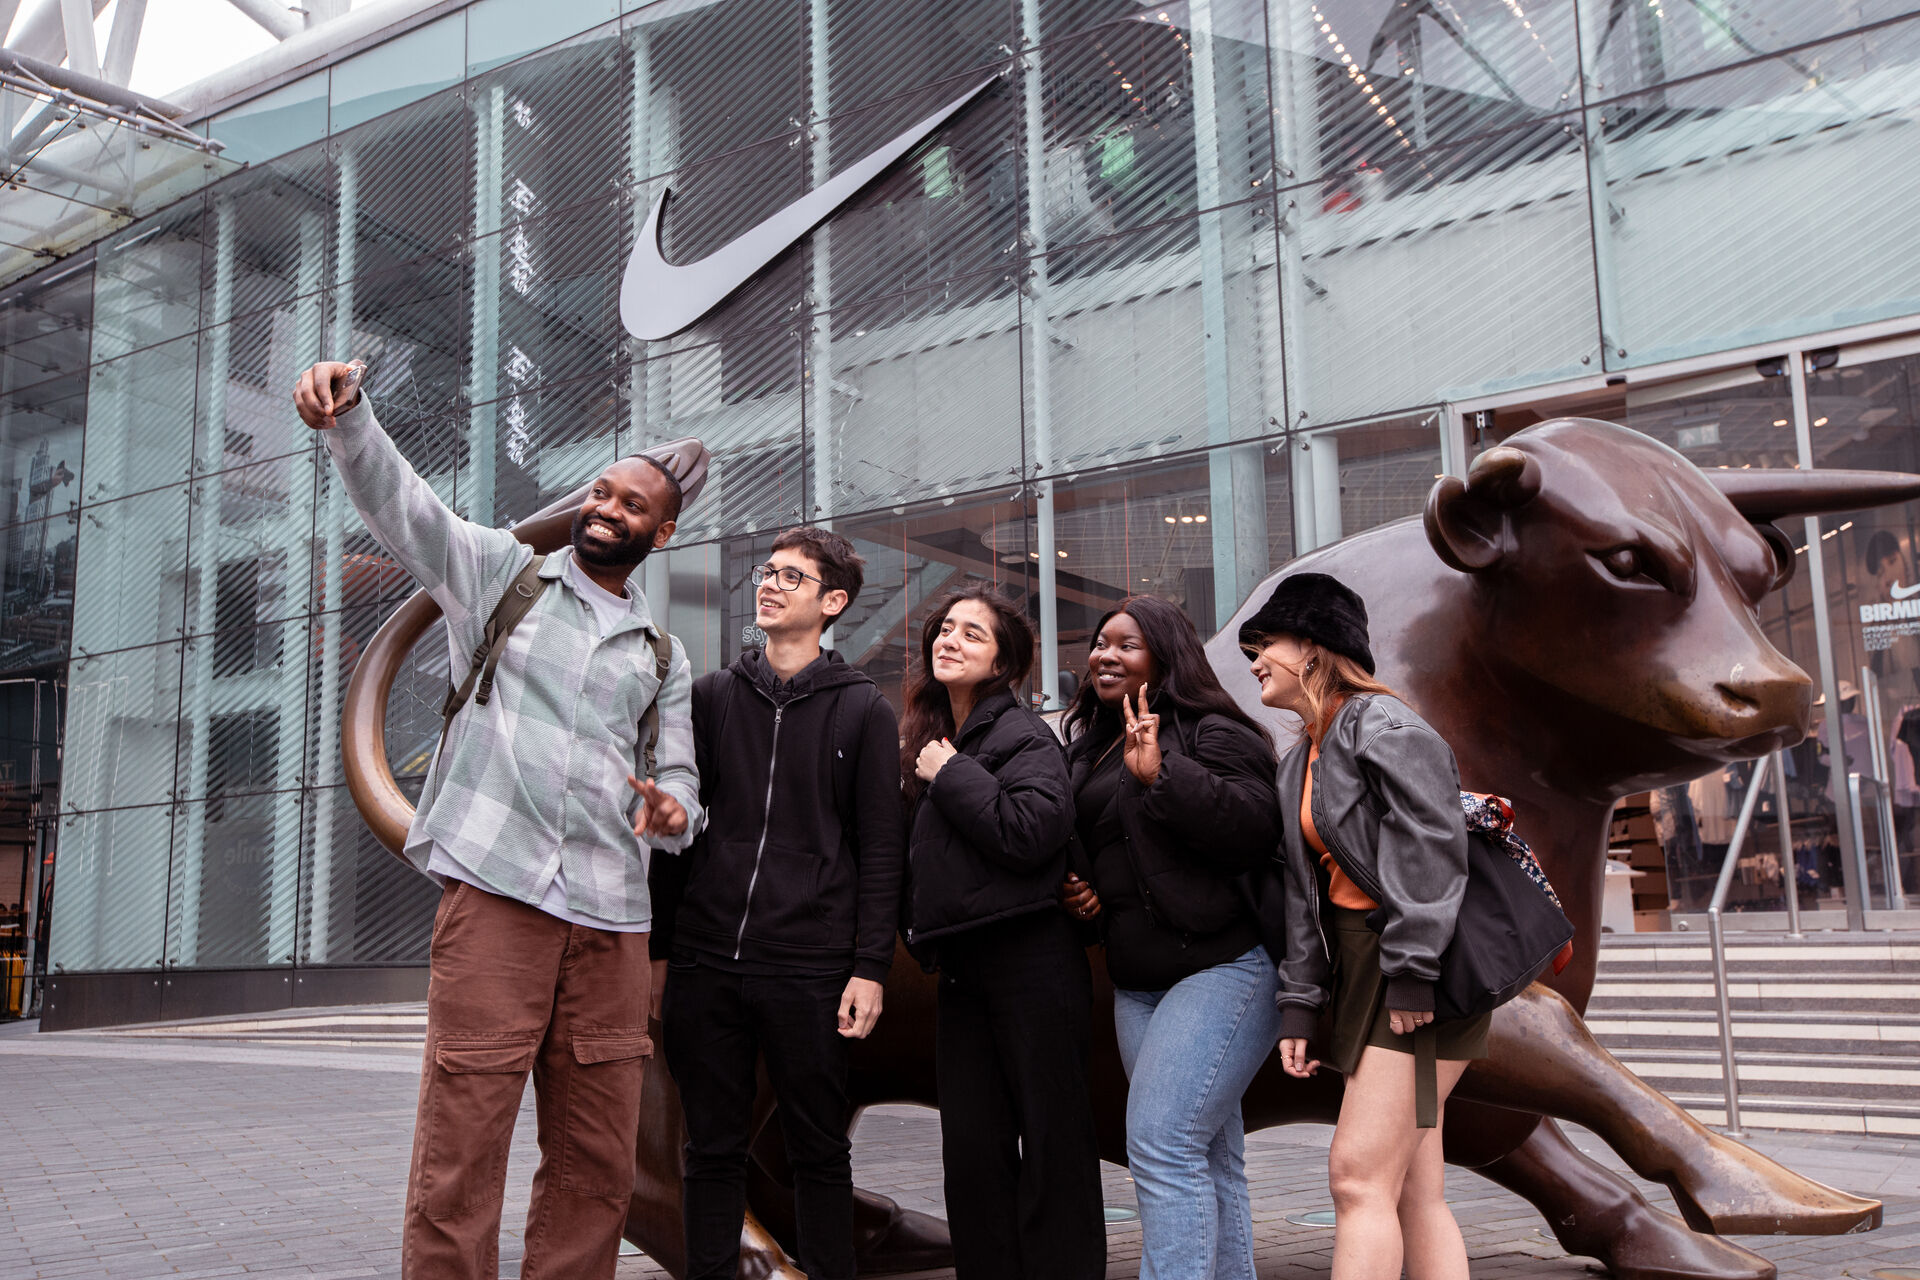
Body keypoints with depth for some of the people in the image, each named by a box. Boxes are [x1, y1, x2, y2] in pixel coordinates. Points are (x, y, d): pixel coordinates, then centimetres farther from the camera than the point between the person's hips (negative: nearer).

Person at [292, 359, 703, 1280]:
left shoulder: (664, 659, 21)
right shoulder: (500, 571, 13)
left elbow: (678, 781, 17)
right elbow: (402, 506, -1)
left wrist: (672, 810, -7)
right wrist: (347, 418, -21)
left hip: (611, 917, 4)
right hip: (496, 890, -4)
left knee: (598, 1168, 5)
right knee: (459, 1155, -8)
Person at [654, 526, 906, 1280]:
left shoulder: (863, 711, 4)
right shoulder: (712, 696, 11)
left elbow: (881, 850, 1)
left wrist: (870, 966, -6)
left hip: (810, 974, -2)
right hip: (705, 963, 3)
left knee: (819, 1152, 8)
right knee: (712, 1148, 10)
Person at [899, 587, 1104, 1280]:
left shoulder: (1023, 734, -6)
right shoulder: (930, 739, 16)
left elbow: (1033, 832, -24)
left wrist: (952, 776, -14)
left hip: (1032, 962, -7)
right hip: (962, 968, 7)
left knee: (1052, 1141, 0)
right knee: (971, 1149, 9)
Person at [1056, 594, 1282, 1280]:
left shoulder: (1212, 733, -7)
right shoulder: (1090, 749, 18)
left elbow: (1258, 830, -23)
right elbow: (1081, 850, 31)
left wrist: (1161, 774, -27)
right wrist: (1082, 892, 10)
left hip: (1221, 970, -8)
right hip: (1138, 984, 8)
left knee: (1161, 1141, -15)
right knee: (1210, 1158, 12)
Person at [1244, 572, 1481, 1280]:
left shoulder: (1381, 726, -9)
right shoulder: (1301, 761, 18)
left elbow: (1432, 850, -18)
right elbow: (1304, 891, 16)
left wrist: (1411, 971, -20)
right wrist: (1298, 1001, 9)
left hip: (1420, 980, -9)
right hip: (1360, 970, 9)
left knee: (1358, 1175, -12)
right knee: (1416, 1192, 8)